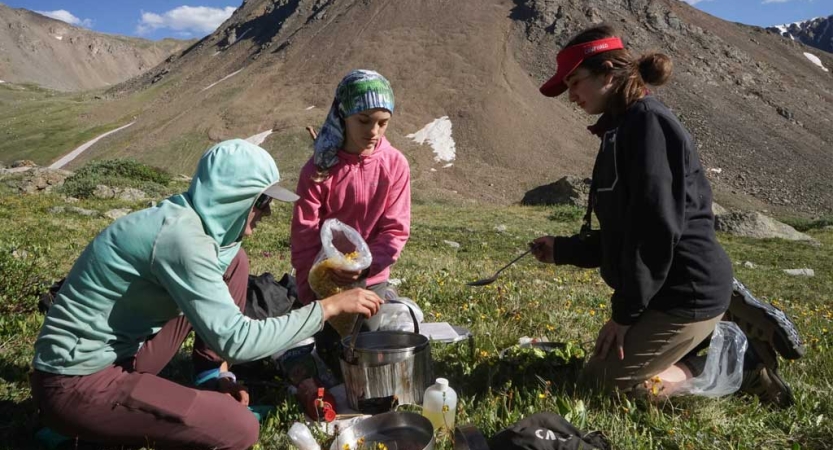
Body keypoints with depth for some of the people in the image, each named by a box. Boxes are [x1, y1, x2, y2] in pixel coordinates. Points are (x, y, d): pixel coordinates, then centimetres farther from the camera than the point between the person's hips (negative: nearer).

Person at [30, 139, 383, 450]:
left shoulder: (188, 218, 1)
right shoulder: (181, 236, -27)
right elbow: (235, 341, -29)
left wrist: (219, 371, 3)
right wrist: (328, 307, -24)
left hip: (121, 353, 9)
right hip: (76, 383, -8)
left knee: (233, 263, 4)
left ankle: (210, 380, 12)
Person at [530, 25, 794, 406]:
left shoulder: (647, 122, -17)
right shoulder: (624, 128, 13)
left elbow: (656, 229, -23)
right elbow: (621, 233, 16)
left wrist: (625, 311, -16)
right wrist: (562, 249, 13)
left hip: (686, 292, -10)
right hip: (672, 290, 10)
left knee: (602, 383, -2)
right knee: (604, 360, 19)